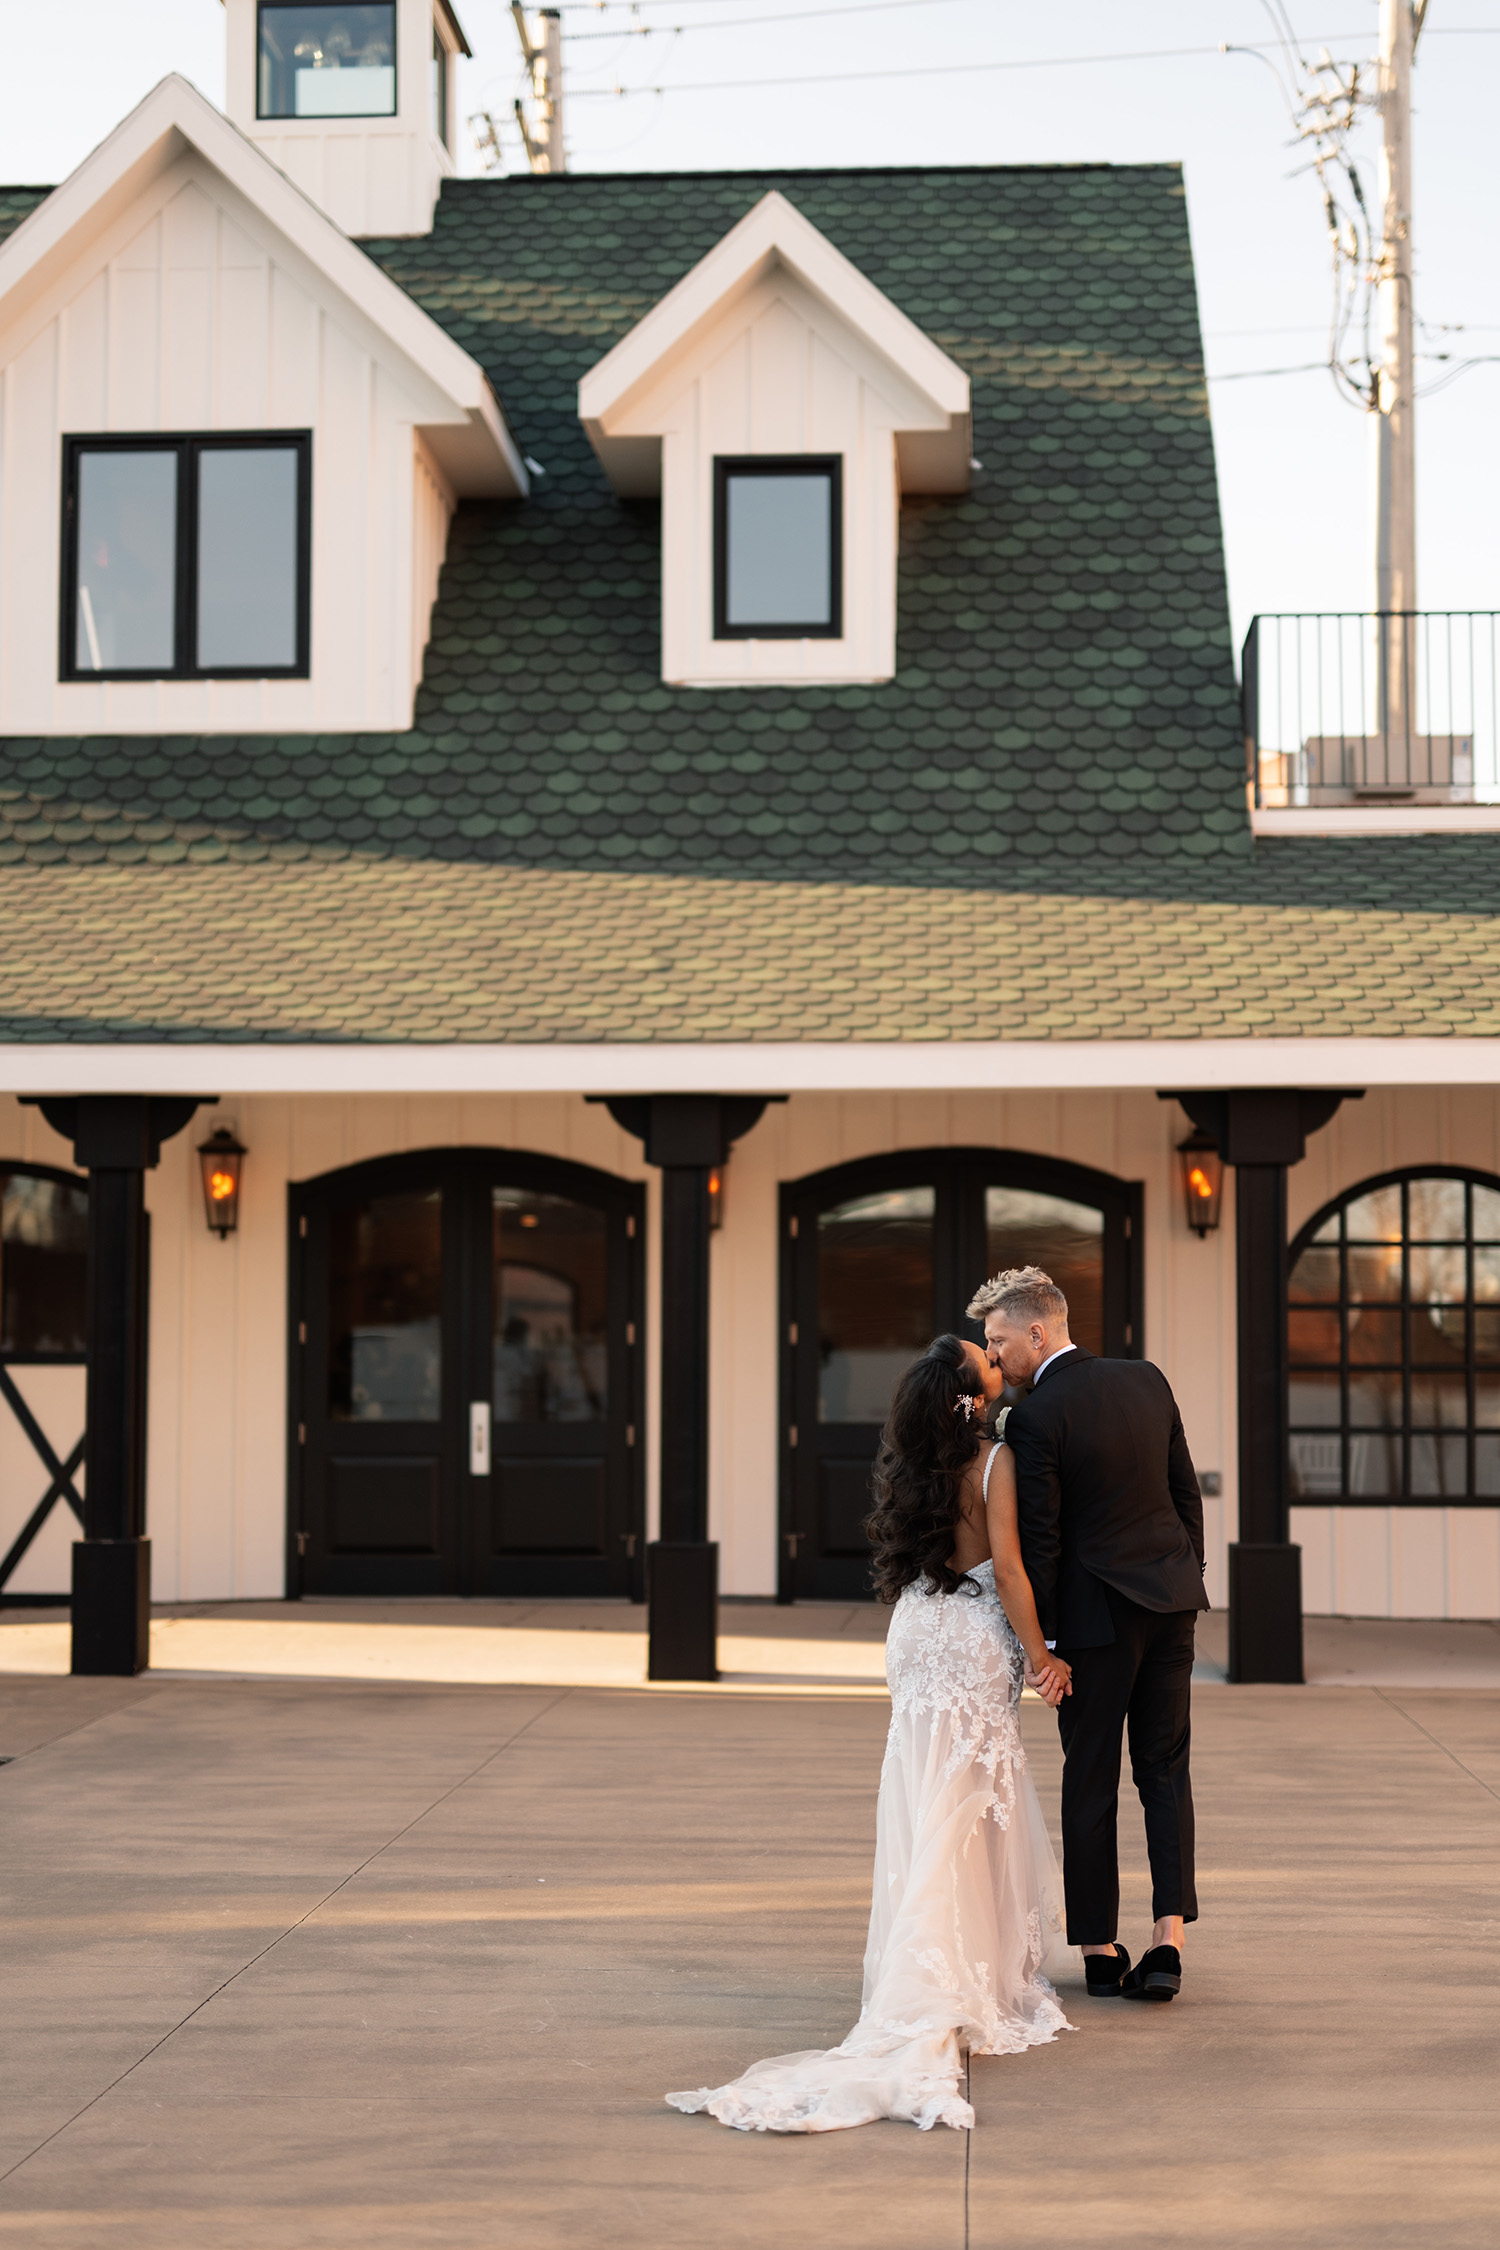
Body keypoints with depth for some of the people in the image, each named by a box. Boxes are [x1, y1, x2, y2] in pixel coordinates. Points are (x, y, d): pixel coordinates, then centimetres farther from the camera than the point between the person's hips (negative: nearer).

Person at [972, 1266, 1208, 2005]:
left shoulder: (1033, 1419, -15)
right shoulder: (1147, 1381, 4)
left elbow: (1038, 1539, -13)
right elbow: (1186, 1492, 10)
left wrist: (1040, 1638, -4)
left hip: (1095, 1613, -5)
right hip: (1170, 1598, 5)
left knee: (1089, 1784, 6)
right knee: (1165, 1770, 10)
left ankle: (1100, 1952, 12)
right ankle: (1169, 1940, 1)